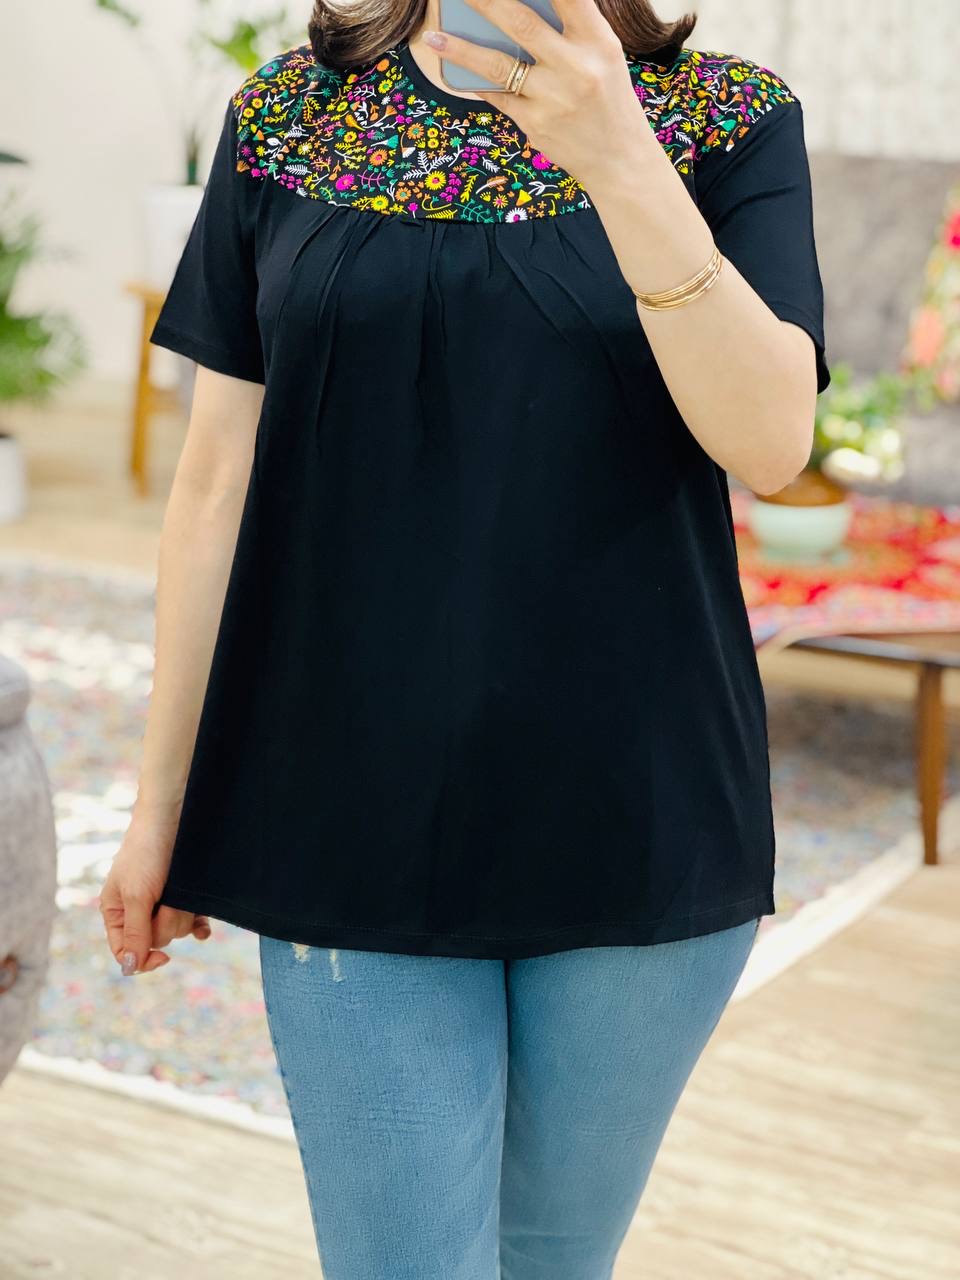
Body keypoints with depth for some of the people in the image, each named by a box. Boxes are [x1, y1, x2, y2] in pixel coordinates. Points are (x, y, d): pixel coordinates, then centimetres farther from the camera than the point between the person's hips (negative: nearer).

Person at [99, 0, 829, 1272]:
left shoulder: (731, 117, 0)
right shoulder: (284, 115, 3)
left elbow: (770, 442, -13)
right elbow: (220, 477, 4)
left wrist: (622, 161, -26)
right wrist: (162, 801, 6)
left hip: (637, 815, 0)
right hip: (354, 819, 0)